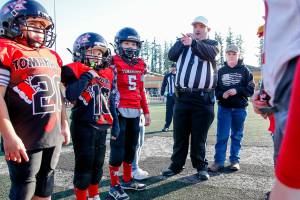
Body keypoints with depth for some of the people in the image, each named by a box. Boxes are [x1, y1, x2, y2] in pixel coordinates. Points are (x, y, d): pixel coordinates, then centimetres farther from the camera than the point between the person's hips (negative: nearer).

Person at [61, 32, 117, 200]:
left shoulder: (108, 72, 11)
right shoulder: (75, 70, -7)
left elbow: (113, 101, 16)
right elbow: (70, 95, -23)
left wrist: (115, 124, 13)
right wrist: (87, 76, -19)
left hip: (102, 126, 6)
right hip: (83, 126, -6)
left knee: (98, 163, 17)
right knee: (84, 164, 2)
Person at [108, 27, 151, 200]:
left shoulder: (140, 64, 13)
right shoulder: (114, 62, -7)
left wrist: (146, 111, 18)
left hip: (135, 112, 7)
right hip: (119, 111, -7)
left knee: (131, 147, 15)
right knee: (118, 149, -1)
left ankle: (128, 180, 30)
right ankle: (114, 186, 12)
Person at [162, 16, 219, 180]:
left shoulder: (212, 44, 9)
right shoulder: (184, 42, 18)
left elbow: (210, 54, -15)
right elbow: (171, 56, 1)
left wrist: (193, 42, -31)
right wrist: (183, 41, -10)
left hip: (203, 98, -2)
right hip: (182, 96, 3)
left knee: (199, 136, 5)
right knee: (179, 134, 9)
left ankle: (201, 166, 19)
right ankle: (176, 165, 21)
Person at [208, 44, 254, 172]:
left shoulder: (244, 70, 2)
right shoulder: (220, 71, 5)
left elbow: (250, 89, -2)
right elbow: (214, 88, 5)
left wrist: (237, 91, -16)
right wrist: (221, 94, -14)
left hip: (240, 108, 0)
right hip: (224, 108, 0)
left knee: (237, 135, 9)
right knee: (222, 136, -1)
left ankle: (235, 160, 19)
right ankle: (219, 161, 4)